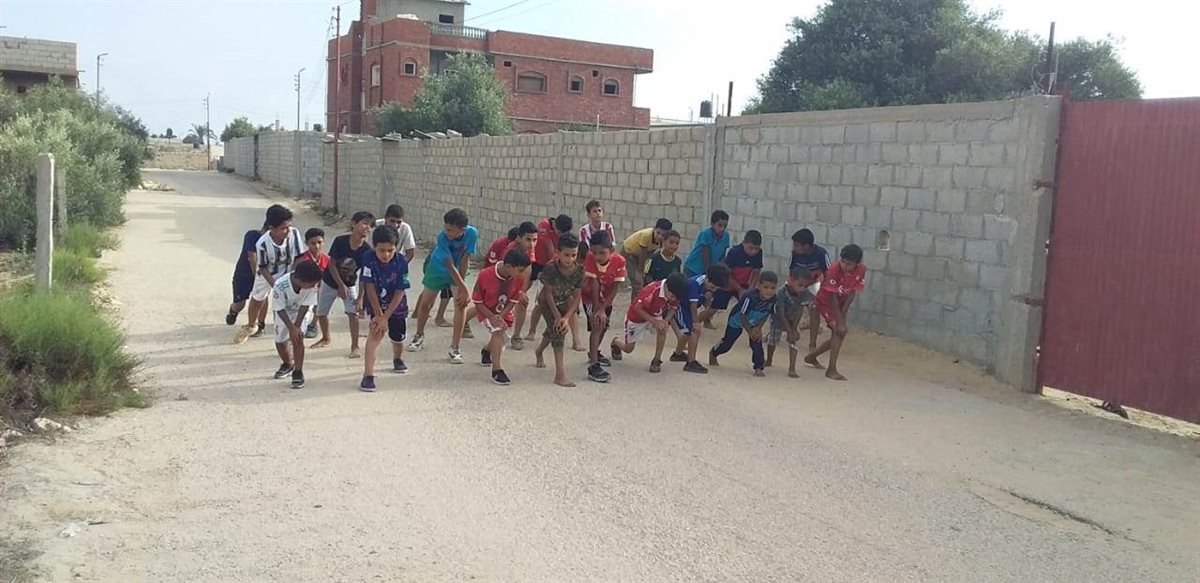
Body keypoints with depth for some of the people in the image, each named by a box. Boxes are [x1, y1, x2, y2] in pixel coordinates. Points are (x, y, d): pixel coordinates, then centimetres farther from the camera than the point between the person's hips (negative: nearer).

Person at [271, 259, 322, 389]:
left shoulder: (311, 285, -34)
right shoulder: (280, 285, -38)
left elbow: (305, 305, -21)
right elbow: (280, 309, -24)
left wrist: (297, 326, -23)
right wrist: (292, 328, -28)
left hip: (301, 311, -1)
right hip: (284, 312, 1)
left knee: (297, 338, -19)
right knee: (280, 341, 10)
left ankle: (298, 373, -9)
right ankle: (288, 365, 40)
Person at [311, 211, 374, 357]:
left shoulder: (367, 250, -21)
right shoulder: (340, 241, -25)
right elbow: (332, 264, -17)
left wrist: (360, 297, -21)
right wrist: (341, 285, -20)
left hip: (350, 284, 0)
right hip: (330, 282, 0)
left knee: (353, 312, -19)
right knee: (321, 313, 13)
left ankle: (355, 347, -10)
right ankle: (326, 338, 40)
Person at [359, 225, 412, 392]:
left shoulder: (401, 262, -25)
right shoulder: (369, 260, -25)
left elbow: (399, 292, -21)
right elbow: (370, 288, -20)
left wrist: (385, 317, -23)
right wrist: (378, 314, -20)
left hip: (396, 305, 1)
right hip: (376, 304, -1)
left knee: (397, 337, 18)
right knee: (376, 333, -24)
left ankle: (398, 359, 52)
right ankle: (368, 374, -25)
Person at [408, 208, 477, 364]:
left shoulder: (472, 234, -29)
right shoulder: (442, 237, -33)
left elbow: (464, 260, -19)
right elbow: (450, 266, -31)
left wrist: (460, 286, -18)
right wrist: (464, 289, -31)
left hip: (458, 271, 1)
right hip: (438, 268, -1)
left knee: (461, 303, -18)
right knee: (425, 303, 7)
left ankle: (454, 348, -11)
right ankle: (419, 336, 38)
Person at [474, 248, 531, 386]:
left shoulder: (519, 278, -22)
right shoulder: (485, 276, -32)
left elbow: (513, 301, -10)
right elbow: (477, 301, -20)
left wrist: (501, 316, -24)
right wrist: (492, 317, -29)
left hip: (504, 313, 5)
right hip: (486, 312, -5)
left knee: (501, 338, 19)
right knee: (498, 331, -30)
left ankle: (486, 351, 56)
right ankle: (497, 370, -28)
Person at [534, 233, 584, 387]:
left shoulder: (579, 270, -23)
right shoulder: (550, 268, -32)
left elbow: (577, 297, -18)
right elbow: (548, 293, -23)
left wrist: (566, 318, -26)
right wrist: (557, 316, -23)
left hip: (564, 302, 5)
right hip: (547, 302, -4)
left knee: (554, 328, 23)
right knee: (558, 329, -20)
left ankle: (539, 351, 57)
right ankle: (560, 374, -25)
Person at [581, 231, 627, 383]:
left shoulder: (619, 261, -29)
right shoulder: (590, 258, -32)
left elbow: (615, 288, -25)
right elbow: (594, 284, -31)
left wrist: (603, 309, -28)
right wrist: (596, 309, -30)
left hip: (606, 298, 4)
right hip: (590, 296, -4)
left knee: (604, 325, 23)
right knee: (597, 324, -23)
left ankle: (594, 352, 52)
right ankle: (593, 366, -26)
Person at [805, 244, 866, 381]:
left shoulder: (861, 270, -17)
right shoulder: (834, 270, -31)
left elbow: (852, 294, -15)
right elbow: (833, 298, -29)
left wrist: (843, 317, -20)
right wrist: (840, 321, -30)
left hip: (841, 304, 6)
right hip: (826, 302, -6)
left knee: (839, 334, 11)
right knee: (839, 331, -19)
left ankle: (812, 356, 32)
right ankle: (832, 370, -15)